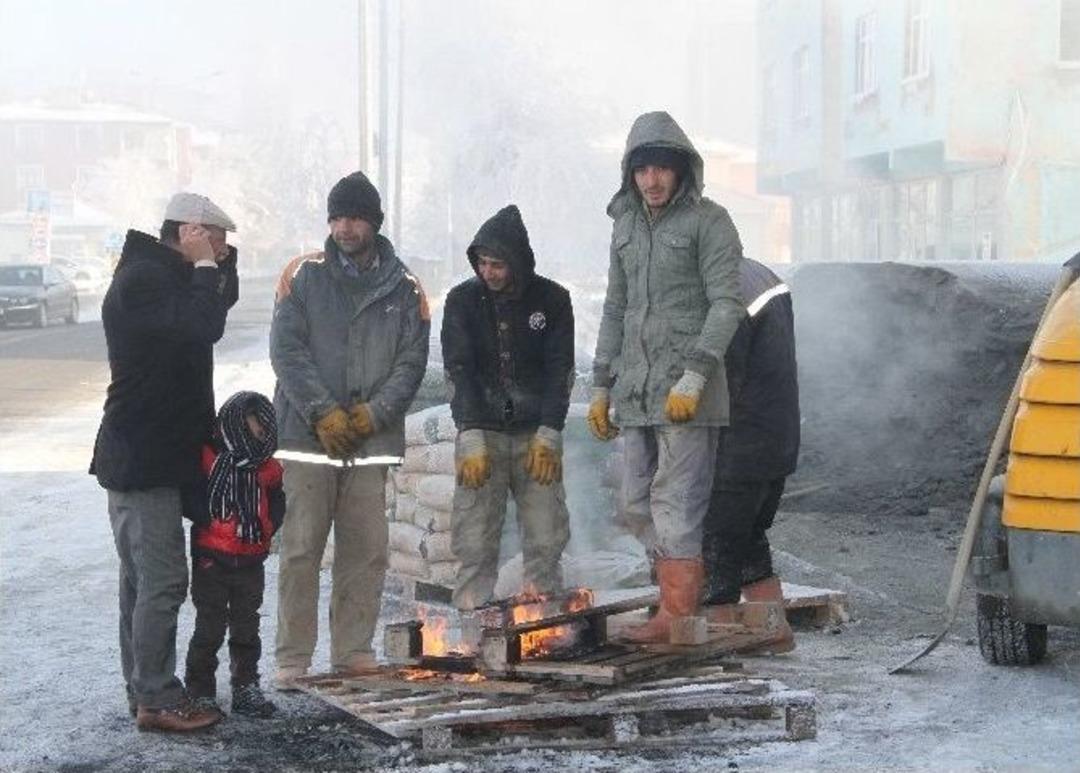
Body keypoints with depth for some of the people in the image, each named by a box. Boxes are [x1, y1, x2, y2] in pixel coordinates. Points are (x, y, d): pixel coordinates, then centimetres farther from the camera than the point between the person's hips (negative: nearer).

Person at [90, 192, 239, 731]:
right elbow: (202, 327, -29)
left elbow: (221, 303, 24)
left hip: (146, 457, 11)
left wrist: (221, 264, 6)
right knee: (162, 580, -9)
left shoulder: (161, 275, 16)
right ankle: (157, 700, -5)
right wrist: (205, 265, -15)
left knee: (143, 579, 14)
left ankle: (144, 692, 21)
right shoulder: (143, 279, -17)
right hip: (145, 459, -11)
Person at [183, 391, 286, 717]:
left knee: (247, 629, 13)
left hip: (250, 562, 4)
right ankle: (200, 690, 11)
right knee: (209, 629, 1)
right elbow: (190, 500, -13)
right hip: (212, 560, -4)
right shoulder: (208, 459, -11)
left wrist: (265, 530, -5)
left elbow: (275, 506, 10)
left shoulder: (267, 469, 2)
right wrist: (210, 521, -20)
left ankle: (246, 687, 22)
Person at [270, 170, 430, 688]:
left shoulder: (404, 289, 9)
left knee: (366, 551, 4)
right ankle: (293, 658, 4)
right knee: (301, 549, -2)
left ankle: (353, 653, 14)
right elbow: (286, 349, -3)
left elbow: (411, 361, 5)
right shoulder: (303, 276, 3)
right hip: (308, 433, -2)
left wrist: (375, 413, -9)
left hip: (371, 438, 2)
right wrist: (323, 413, -12)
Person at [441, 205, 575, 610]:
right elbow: (460, 373, -6)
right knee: (475, 538, -6)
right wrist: (472, 440, -16)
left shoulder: (552, 299, 1)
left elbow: (560, 373, -1)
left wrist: (547, 438, -11)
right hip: (481, 430, 0)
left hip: (536, 433, 0)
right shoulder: (462, 300, 0)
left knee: (546, 537, -3)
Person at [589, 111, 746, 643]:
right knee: (640, 501, 6)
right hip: (636, 389, 7)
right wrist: (602, 387, 18)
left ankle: (676, 617, -5)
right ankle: (682, 611, 13)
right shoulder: (626, 226, 17)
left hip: (686, 391, -7)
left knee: (675, 500, -9)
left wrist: (693, 376, -20)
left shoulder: (708, 222, -3)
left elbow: (726, 305, -11)